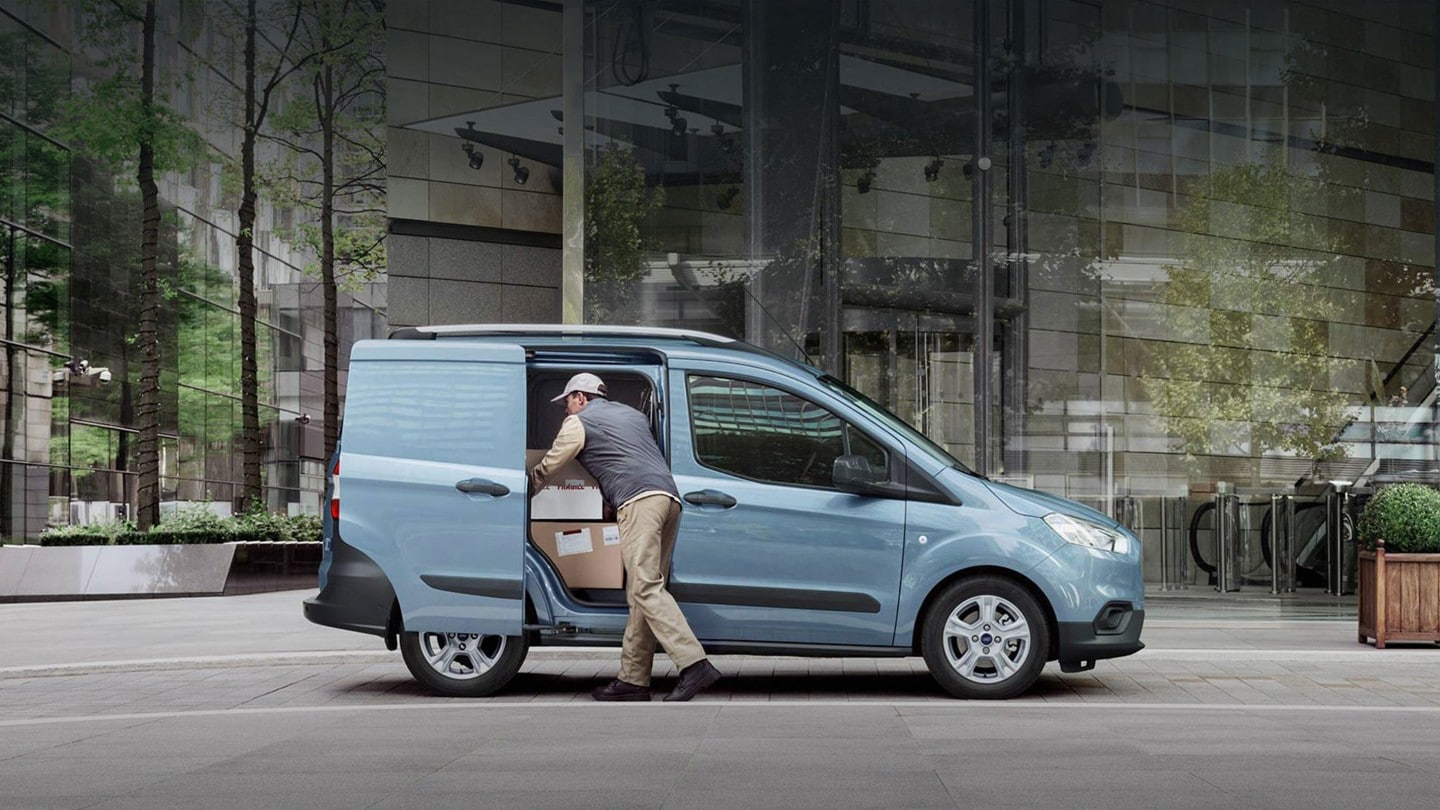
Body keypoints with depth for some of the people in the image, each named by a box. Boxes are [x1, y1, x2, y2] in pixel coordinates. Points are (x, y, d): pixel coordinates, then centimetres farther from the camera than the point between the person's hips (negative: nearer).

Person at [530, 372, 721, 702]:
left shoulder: (579, 422, 13)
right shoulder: (632, 414, 33)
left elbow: (546, 469, 18)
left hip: (639, 500, -8)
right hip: (669, 496, 8)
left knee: (646, 589, -15)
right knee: (642, 593, 7)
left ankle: (695, 665, -28)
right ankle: (633, 679, 5)